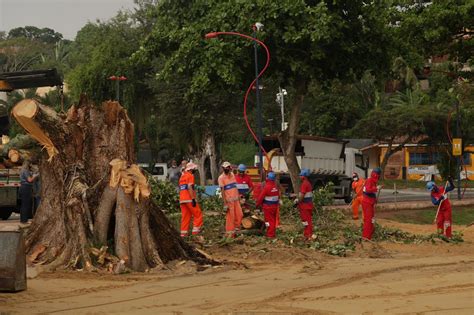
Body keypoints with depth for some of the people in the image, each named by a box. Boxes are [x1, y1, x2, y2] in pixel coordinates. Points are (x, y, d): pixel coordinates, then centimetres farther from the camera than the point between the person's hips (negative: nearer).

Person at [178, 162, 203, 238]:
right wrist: (193, 199, -18)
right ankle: (196, 230, -8)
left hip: (182, 199, 8)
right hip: (189, 199, -8)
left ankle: (184, 233, 6)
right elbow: (190, 187, -16)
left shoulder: (182, 176, 21)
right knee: (197, 214, -1)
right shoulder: (190, 176, -5)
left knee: (185, 216, 10)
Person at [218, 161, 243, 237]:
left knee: (239, 215, 6)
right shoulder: (221, 178, -10)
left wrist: (239, 198, 15)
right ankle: (229, 233, 7)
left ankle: (236, 229, 21)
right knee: (230, 217, -2)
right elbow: (222, 191, -12)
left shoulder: (232, 175, 10)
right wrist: (225, 204, -15)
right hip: (229, 200, -6)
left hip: (236, 199, 6)